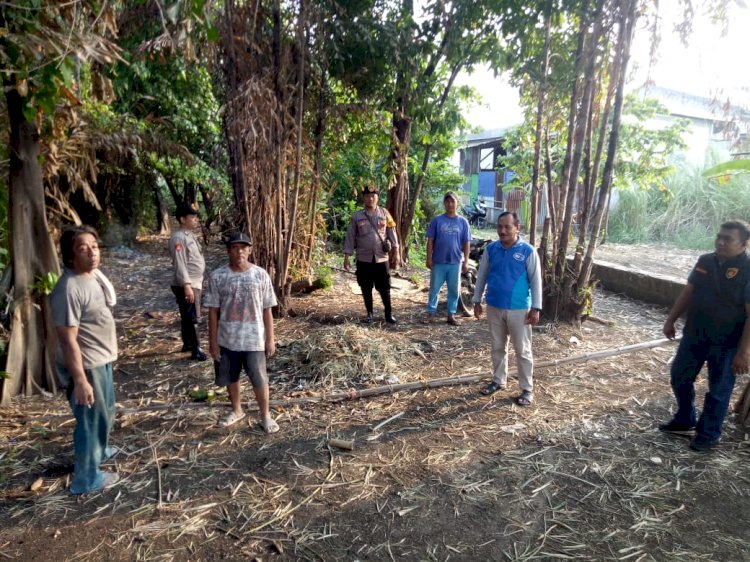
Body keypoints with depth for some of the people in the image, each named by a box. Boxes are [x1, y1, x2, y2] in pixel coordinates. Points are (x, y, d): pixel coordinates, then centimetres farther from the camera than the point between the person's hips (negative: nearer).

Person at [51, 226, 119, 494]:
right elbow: (68, 340, -26)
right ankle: (87, 478, 26)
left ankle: (98, 449, 52)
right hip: (85, 365, -9)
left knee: (106, 411, 28)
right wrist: (80, 380, -25)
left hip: (102, 359, 9)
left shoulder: (95, 274, 2)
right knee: (92, 419, 7)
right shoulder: (69, 289, -27)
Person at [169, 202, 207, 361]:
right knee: (192, 317, -6)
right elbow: (179, 264, -23)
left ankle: (187, 344, 32)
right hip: (186, 285, -10)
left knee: (187, 316, 20)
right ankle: (196, 350, 1)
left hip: (195, 283, 10)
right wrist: (186, 286, -27)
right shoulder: (178, 238, -17)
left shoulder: (189, 235, 14)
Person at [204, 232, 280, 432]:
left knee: (259, 379, 6)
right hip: (227, 340, 2)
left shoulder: (261, 275, -7)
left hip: (254, 340, -2)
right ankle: (236, 410, 42)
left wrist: (270, 339, -2)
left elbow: (267, 310, -2)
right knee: (231, 378, 18)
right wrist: (213, 341, -2)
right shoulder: (217, 277, -6)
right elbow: (213, 311, -2)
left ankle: (265, 416, 27)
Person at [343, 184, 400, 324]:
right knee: (366, 289, 9)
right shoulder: (356, 216, 1)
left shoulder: (384, 214, 4)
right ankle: (369, 314, 24)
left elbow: (391, 232, 3)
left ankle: (389, 314, 18)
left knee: (384, 288, 5)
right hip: (363, 259, 0)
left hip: (381, 258, 0)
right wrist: (346, 257, -1)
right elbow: (350, 237, 3)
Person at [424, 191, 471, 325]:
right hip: (438, 262, -1)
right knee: (434, 288, 6)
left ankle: (451, 314, 20)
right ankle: (431, 313, 17)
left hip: (455, 262, 1)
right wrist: (429, 259, -6)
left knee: (454, 290, 9)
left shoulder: (463, 222, 2)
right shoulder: (437, 220, -2)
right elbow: (430, 240, -1)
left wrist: (466, 261, 0)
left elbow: (466, 243, 4)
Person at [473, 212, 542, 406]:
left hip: (519, 309, -3)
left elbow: (536, 280, -6)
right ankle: (499, 381, 33)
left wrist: (535, 308, -9)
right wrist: (477, 301, 8)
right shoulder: (490, 249, 0)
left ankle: (527, 389, 17)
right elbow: (481, 276, 8)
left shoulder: (528, 251, -10)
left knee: (523, 350, 5)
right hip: (494, 307, 4)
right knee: (497, 347, 16)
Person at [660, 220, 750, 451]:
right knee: (680, 377, 17)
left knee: (718, 390, 9)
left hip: (726, 343, -6)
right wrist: (671, 320, 11)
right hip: (694, 335, 6)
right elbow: (688, 293, 11)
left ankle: (709, 434, 28)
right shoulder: (705, 261, 2)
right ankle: (685, 421, 38)